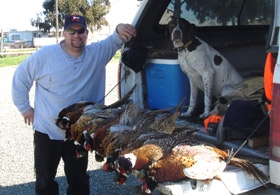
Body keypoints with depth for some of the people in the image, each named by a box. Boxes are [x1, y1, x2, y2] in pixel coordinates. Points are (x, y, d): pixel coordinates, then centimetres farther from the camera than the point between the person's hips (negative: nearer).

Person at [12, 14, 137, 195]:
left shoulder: (97, 53, -5)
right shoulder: (45, 54, -12)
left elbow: (115, 41, -10)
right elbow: (20, 78, -3)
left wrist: (120, 30, -34)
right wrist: (25, 107, -2)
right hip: (47, 132, -2)